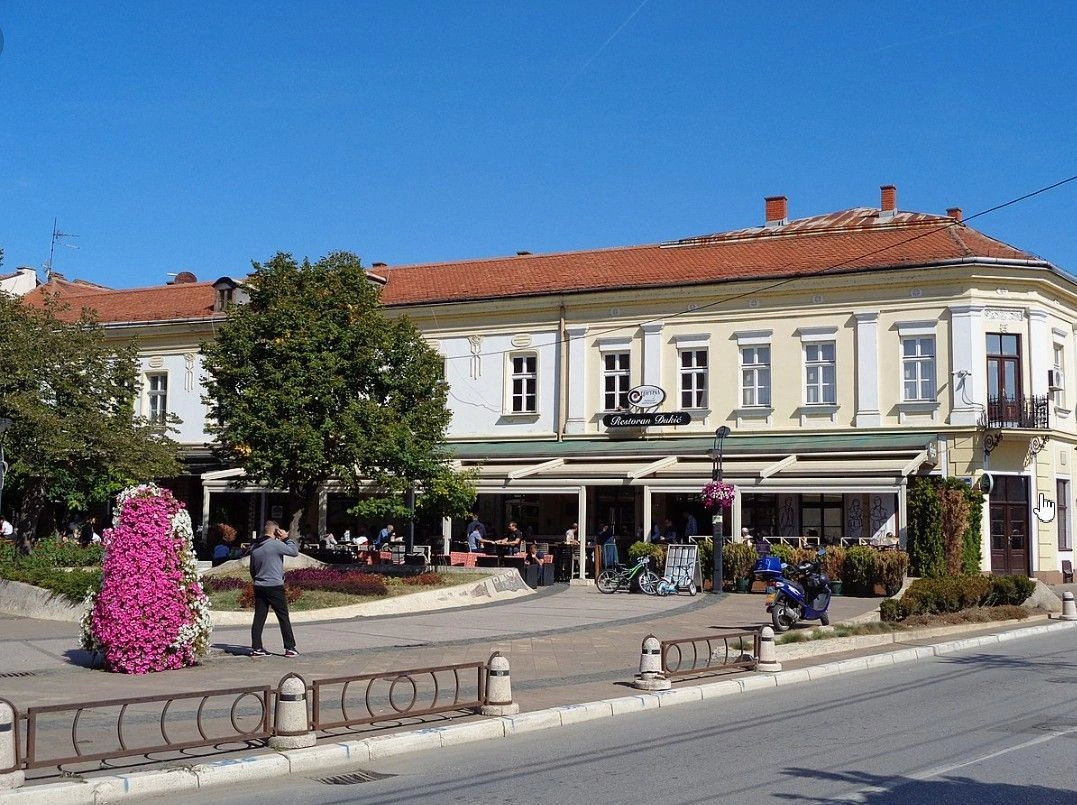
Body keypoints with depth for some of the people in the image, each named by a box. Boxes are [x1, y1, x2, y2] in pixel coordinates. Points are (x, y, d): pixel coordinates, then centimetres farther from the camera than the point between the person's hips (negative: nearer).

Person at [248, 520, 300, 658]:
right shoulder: (276, 544, -14)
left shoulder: (254, 547, 10)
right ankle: (290, 648, 5)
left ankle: (256, 648, 6)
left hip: (259, 587, 6)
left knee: (259, 617, 7)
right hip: (275, 587, -6)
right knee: (284, 618, 2)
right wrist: (286, 538, 3)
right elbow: (294, 551, -6)